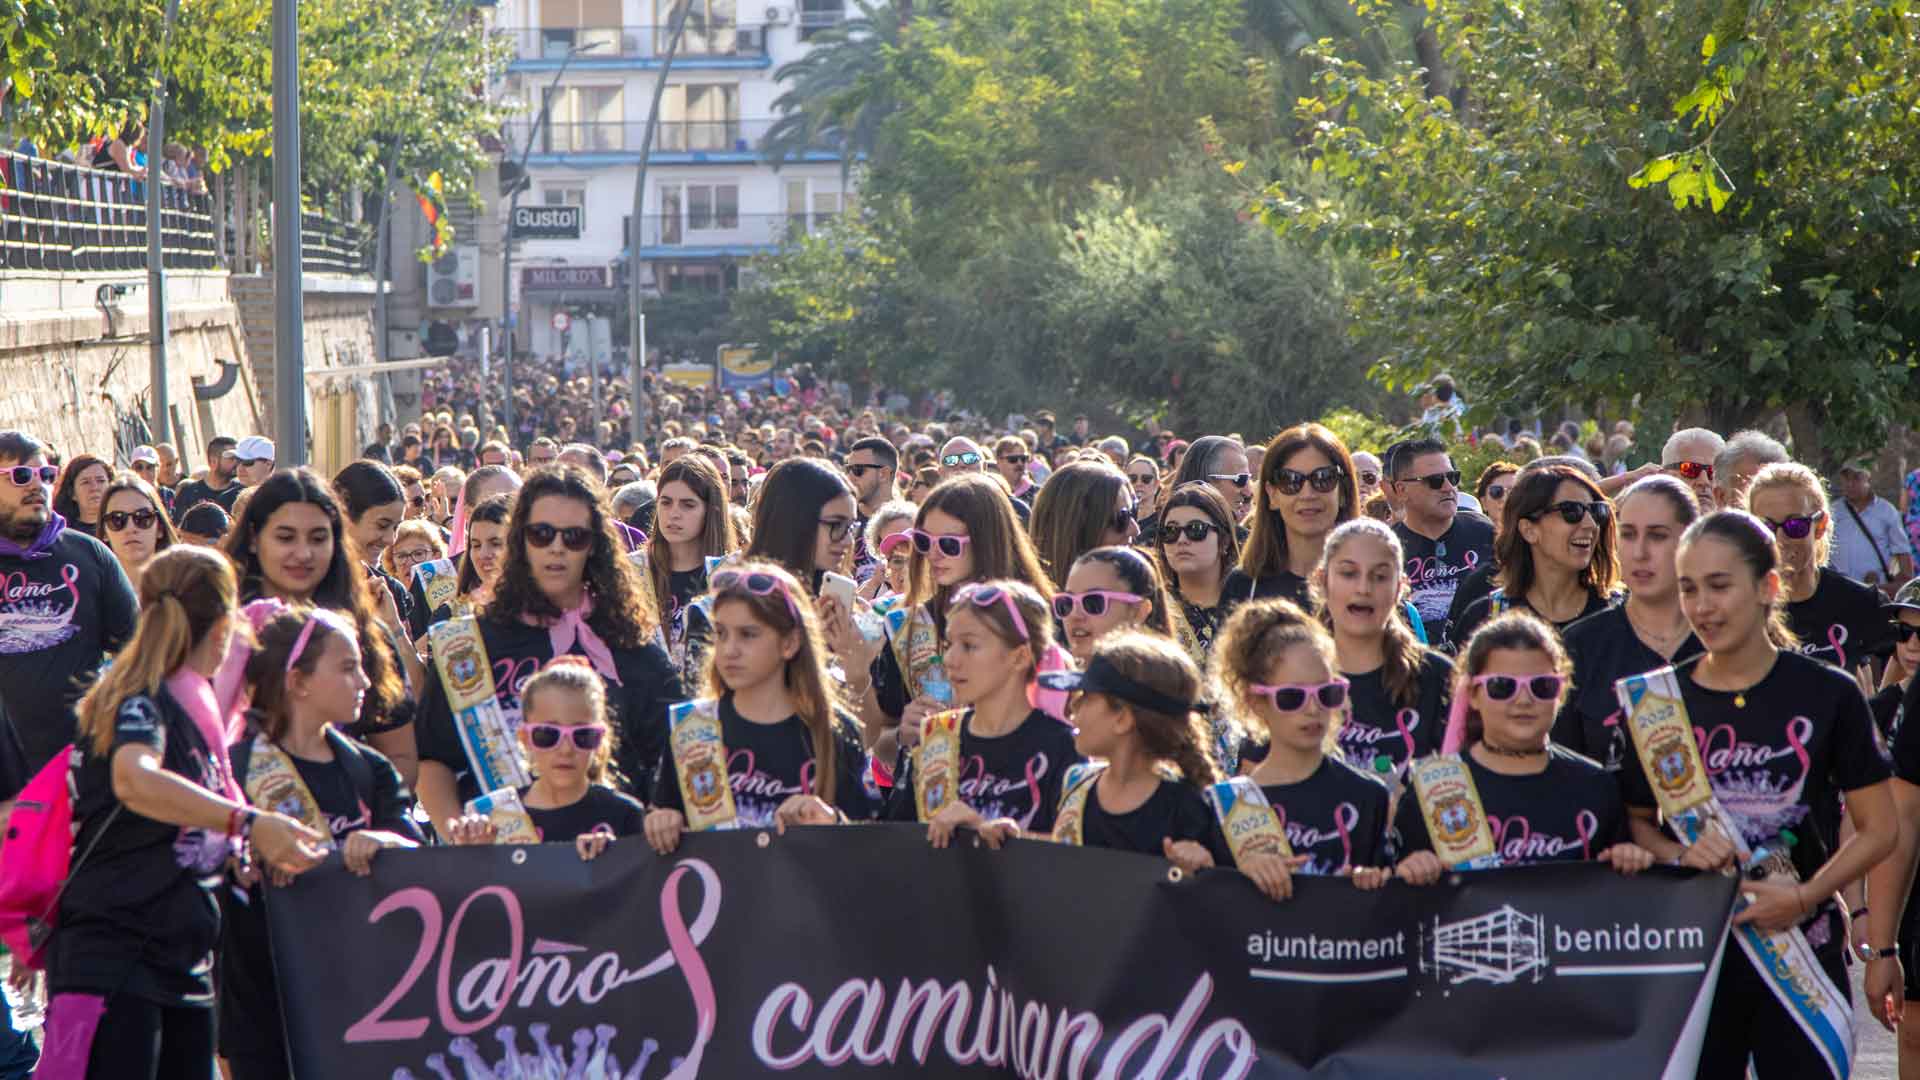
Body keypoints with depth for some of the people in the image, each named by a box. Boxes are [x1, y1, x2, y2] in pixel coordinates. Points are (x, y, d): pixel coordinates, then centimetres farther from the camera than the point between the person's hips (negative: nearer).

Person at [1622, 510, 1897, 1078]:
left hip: (1802, 951, -1)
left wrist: (1807, 895, -15)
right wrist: (1682, 855, -14)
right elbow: (1634, 822, 6)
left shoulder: (1828, 694, -2)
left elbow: (1879, 829, -1)